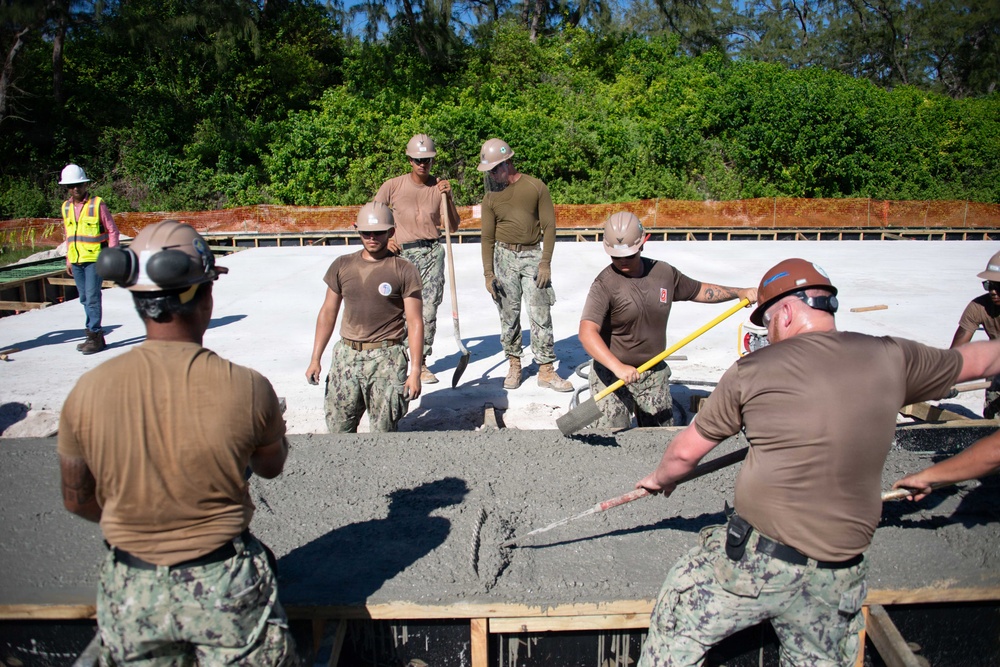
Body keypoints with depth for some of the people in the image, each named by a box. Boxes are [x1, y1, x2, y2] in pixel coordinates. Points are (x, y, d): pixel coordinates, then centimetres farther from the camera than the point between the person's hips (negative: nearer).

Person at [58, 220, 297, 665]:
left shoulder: (87, 393, -13)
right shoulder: (246, 389, -21)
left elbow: (77, 500, 2)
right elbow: (271, 466, -1)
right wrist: (274, 431, 20)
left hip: (130, 592, 3)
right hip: (225, 585, -2)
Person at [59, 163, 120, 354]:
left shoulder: (97, 204, -6)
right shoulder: (66, 207, 11)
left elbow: (112, 231, -3)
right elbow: (68, 235, 19)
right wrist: (68, 260, 16)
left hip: (94, 259, -6)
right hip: (76, 261, 6)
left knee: (92, 297, -9)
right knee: (85, 299, 9)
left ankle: (95, 336, -2)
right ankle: (95, 336, 17)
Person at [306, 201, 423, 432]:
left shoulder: (404, 271, -2)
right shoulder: (342, 266, 9)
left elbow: (415, 322, -4)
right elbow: (328, 313, 15)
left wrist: (415, 370, -10)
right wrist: (315, 359, 11)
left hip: (386, 359, -3)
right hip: (346, 355, 3)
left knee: (383, 432, 0)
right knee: (338, 430, 5)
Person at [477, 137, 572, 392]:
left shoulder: (536, 187, -2)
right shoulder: (491, 196, 3)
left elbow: (549, 226, -1)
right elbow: (487, 237, 6)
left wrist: (545, 263, -8)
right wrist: (488, 273, -1)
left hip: (533, 255, -2)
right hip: (504, 256, 2)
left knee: (541, 314, -4)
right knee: (509, 314, 4)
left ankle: (546, 371, 1)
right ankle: (514, 365, 17)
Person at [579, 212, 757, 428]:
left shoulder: (665, 273, 2)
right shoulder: (605, 284, -17)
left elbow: (699, 290, 20)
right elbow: (587, 333, -29)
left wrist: (740, 292, 10)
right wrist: (617, 366, -41)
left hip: (655, 372, 5)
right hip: (612, 373, -5)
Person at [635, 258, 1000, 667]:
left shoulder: (753, 370, -8)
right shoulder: (890, 358, -2)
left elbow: (685, 453, 2)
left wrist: (660, 478, 23)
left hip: (754, 560, -4)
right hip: (839, 580, 4)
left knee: (674, 632, 16)